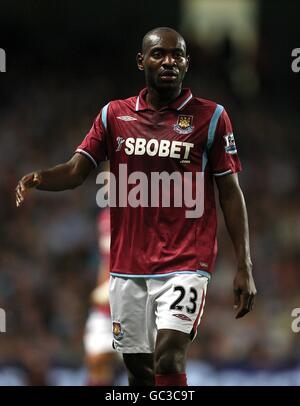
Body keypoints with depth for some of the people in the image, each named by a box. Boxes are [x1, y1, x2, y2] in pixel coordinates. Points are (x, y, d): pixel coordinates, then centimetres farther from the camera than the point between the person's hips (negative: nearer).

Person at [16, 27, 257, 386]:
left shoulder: (210, 117, 0)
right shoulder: (114, 115, 8)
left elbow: (230, 193, 1)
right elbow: (76, 170, 3)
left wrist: (244, 267, -4)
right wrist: (38, 179, -20)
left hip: (185, 264, -4)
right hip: (128, 265, 4)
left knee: (168, 359, -20)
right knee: (138, 369, 9)